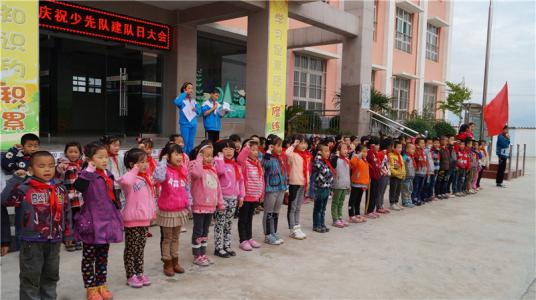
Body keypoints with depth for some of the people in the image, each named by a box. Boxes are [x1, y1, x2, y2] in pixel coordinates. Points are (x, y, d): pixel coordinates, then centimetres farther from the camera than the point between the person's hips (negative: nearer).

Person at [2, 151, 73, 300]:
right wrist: (16, 180, -24)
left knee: (51, 275, 19)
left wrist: (67, 234, 11)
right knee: (31, 277, 7)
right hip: (32, 241, -4)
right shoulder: (26, 188, -9)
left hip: (54, 241, 4)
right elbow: (6, 200, -21)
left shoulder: (60, 189, 4)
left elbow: (66, 213, 9)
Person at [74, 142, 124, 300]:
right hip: (92, 222, -7)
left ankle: (101, 284, 28)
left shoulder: (108, 175, 8)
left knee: (103, 256, 16)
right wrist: (89, 170, -36)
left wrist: (117, 216, 20)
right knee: (89, 257, 7)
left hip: (107, 220, 7)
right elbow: (78, 186, -37)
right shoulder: (87, 174, -14)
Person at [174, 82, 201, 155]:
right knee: (185, 143, -4)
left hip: (193, 124, 5)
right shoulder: (182, 99, -3)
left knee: (191, 143, 10)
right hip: (185, 124, -5)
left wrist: (196, 109, -8)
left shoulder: (193, 100, 13)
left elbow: (199, 111, 15)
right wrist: (185, 94, -17)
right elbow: (176, 102, -27)